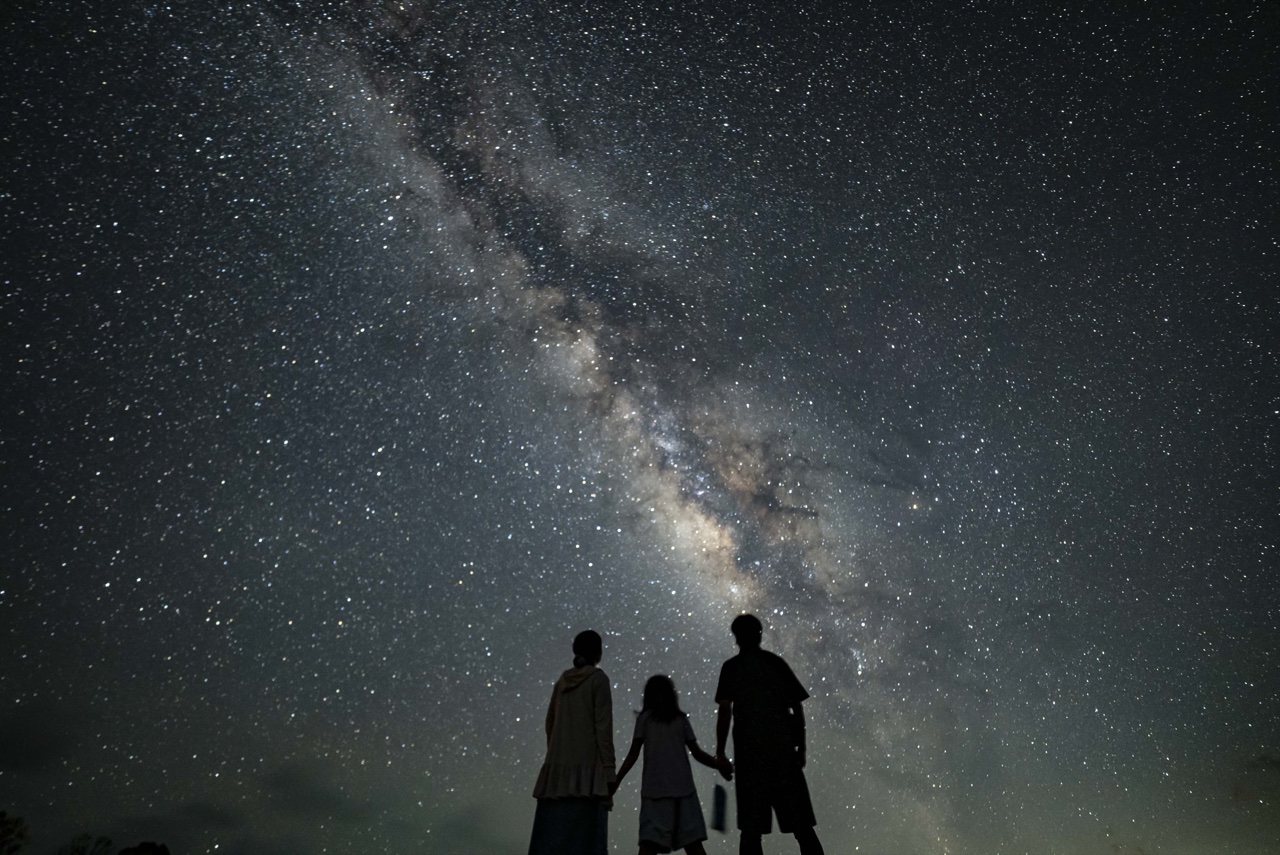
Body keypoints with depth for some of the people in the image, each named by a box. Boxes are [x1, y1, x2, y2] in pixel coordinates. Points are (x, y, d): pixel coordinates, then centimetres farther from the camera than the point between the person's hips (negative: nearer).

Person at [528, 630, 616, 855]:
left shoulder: (563, 680, 13)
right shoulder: (598, 679, -4)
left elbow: (550, 723, 16)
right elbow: (603, 727, -10)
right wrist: (609, 771, -10)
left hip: (557, 768, 6)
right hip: (585, 767, -6)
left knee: (552, 835, 7)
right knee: (582, 836, -6)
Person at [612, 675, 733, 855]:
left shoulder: (644, 718, 5)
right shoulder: (680, 719, 11)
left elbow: (633, 754, 1)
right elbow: (697, 753, 11)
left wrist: (616, 781, 6)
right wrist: (720, 765, 24)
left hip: (655, 788, -2)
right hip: (682, 787, 2)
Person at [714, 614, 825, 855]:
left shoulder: (732, 667, 3)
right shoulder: (777, 663, 10)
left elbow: (725, 711, -6)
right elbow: (797, 709, 8)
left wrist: (720, 752, 0)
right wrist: (801, 747, 16)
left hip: (750, 753, -2)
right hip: (784, 751, 2)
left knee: (751, 830, 3)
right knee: (802, 825, 7)